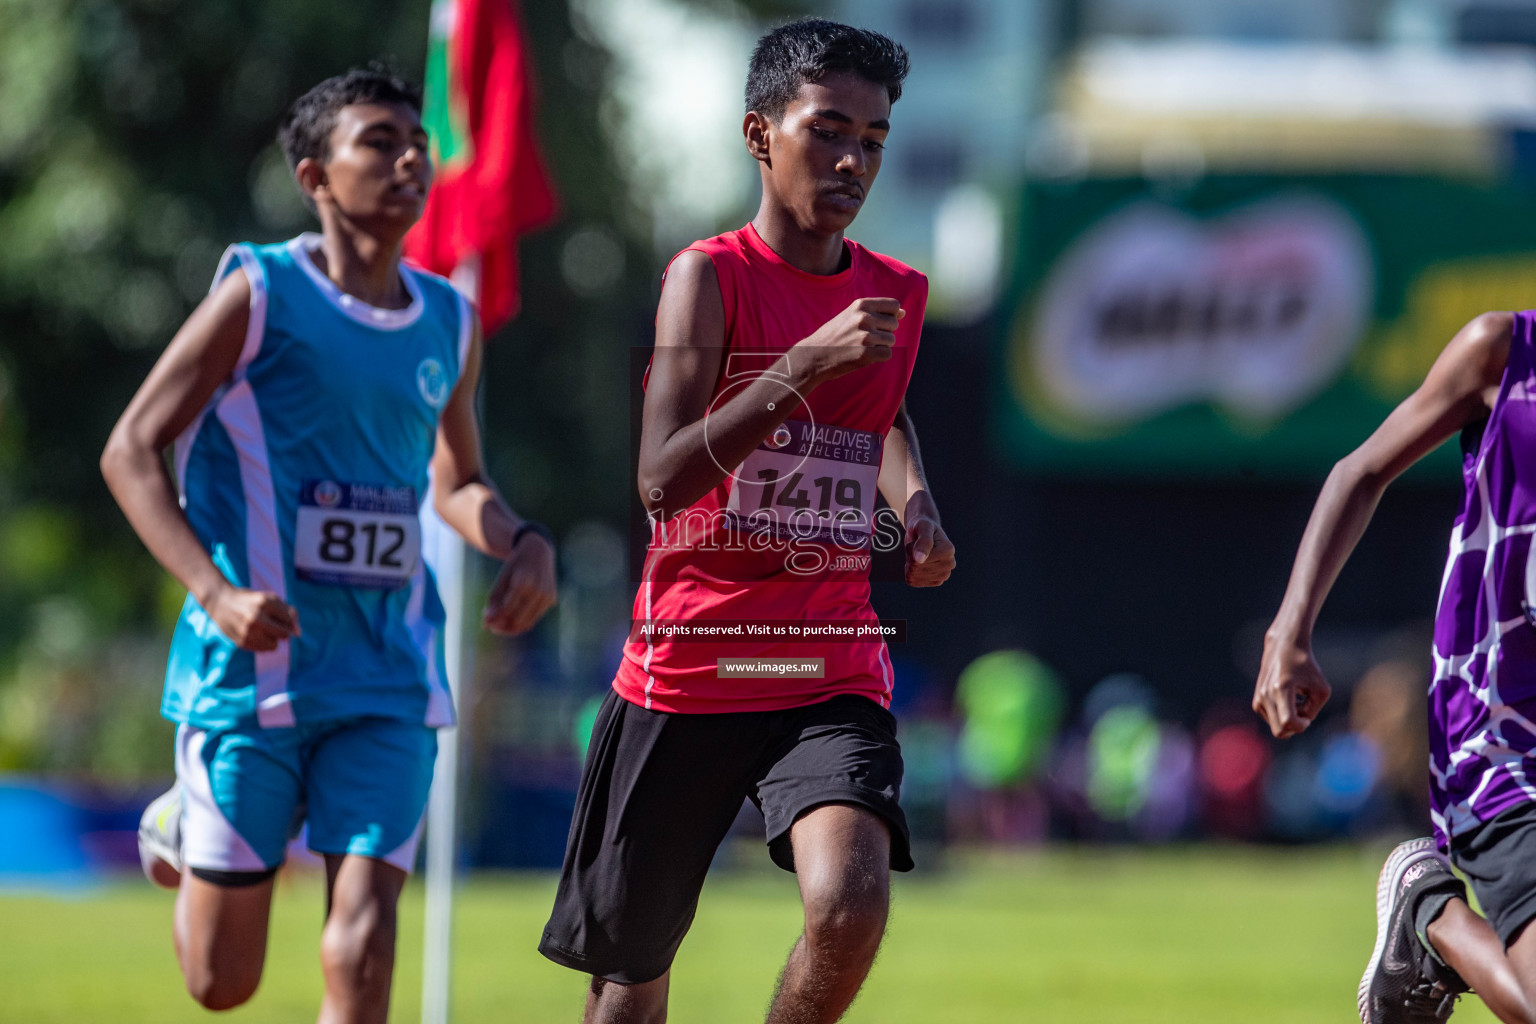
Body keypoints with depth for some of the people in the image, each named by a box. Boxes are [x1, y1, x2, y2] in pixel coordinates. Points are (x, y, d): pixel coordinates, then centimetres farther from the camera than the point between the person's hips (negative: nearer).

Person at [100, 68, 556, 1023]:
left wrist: (522, 542, 2)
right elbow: (132, 450, -5)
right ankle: (184, 830, 38)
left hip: (387, 682, 4)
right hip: (252, 664, -4)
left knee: (363, 937, -13)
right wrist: (217, 591, -19)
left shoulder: (450, 323, 10)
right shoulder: (260, 293, -6)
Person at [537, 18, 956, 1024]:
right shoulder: (711, 275, -8)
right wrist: (804, 366, -28)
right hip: (687, 667, -2)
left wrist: (915, 498, 11)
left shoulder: (899, 294, 7)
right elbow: (661, 479, -20)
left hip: (834, 671, 3)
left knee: (852, 902, -25)